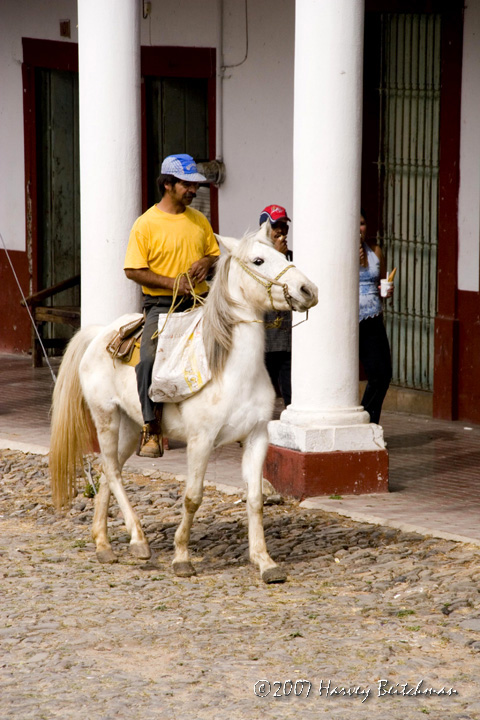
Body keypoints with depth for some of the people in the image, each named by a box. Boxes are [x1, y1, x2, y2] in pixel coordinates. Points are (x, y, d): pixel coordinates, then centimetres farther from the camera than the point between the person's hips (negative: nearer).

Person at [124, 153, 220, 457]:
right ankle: (152, 429, -14)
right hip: (162, 304, -5)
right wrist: (171, 282, -16)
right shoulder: (146, 224, -4)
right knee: (148, 359, -23)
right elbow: (133, 270, -7)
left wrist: (206, 263, -1)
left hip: (199, 300, 5)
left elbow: (214, 251, 23)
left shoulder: (199, 220, 12)